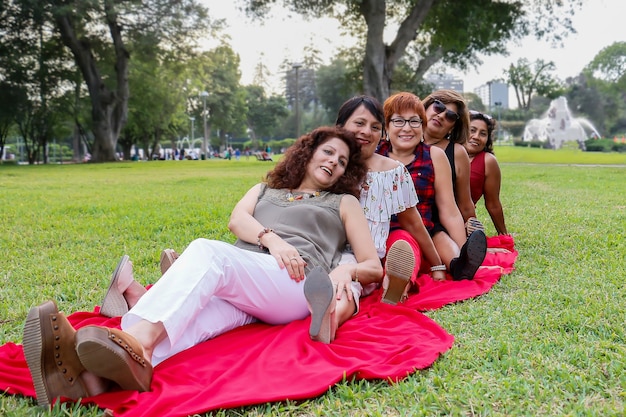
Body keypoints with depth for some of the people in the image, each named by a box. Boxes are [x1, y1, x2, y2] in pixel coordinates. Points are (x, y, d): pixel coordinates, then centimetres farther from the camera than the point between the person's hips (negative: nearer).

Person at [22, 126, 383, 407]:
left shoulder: (344, 203, 28)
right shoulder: (265, 190, 34)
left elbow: (374, 267, 19)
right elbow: (237, 220, 11)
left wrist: (346, 271, -4)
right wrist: (272, 239, -10)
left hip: (295, 283, -3)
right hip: (234, 285, 3)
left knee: (207, 251, -34)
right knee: (197, 315, -33)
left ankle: (138, 341, -59)